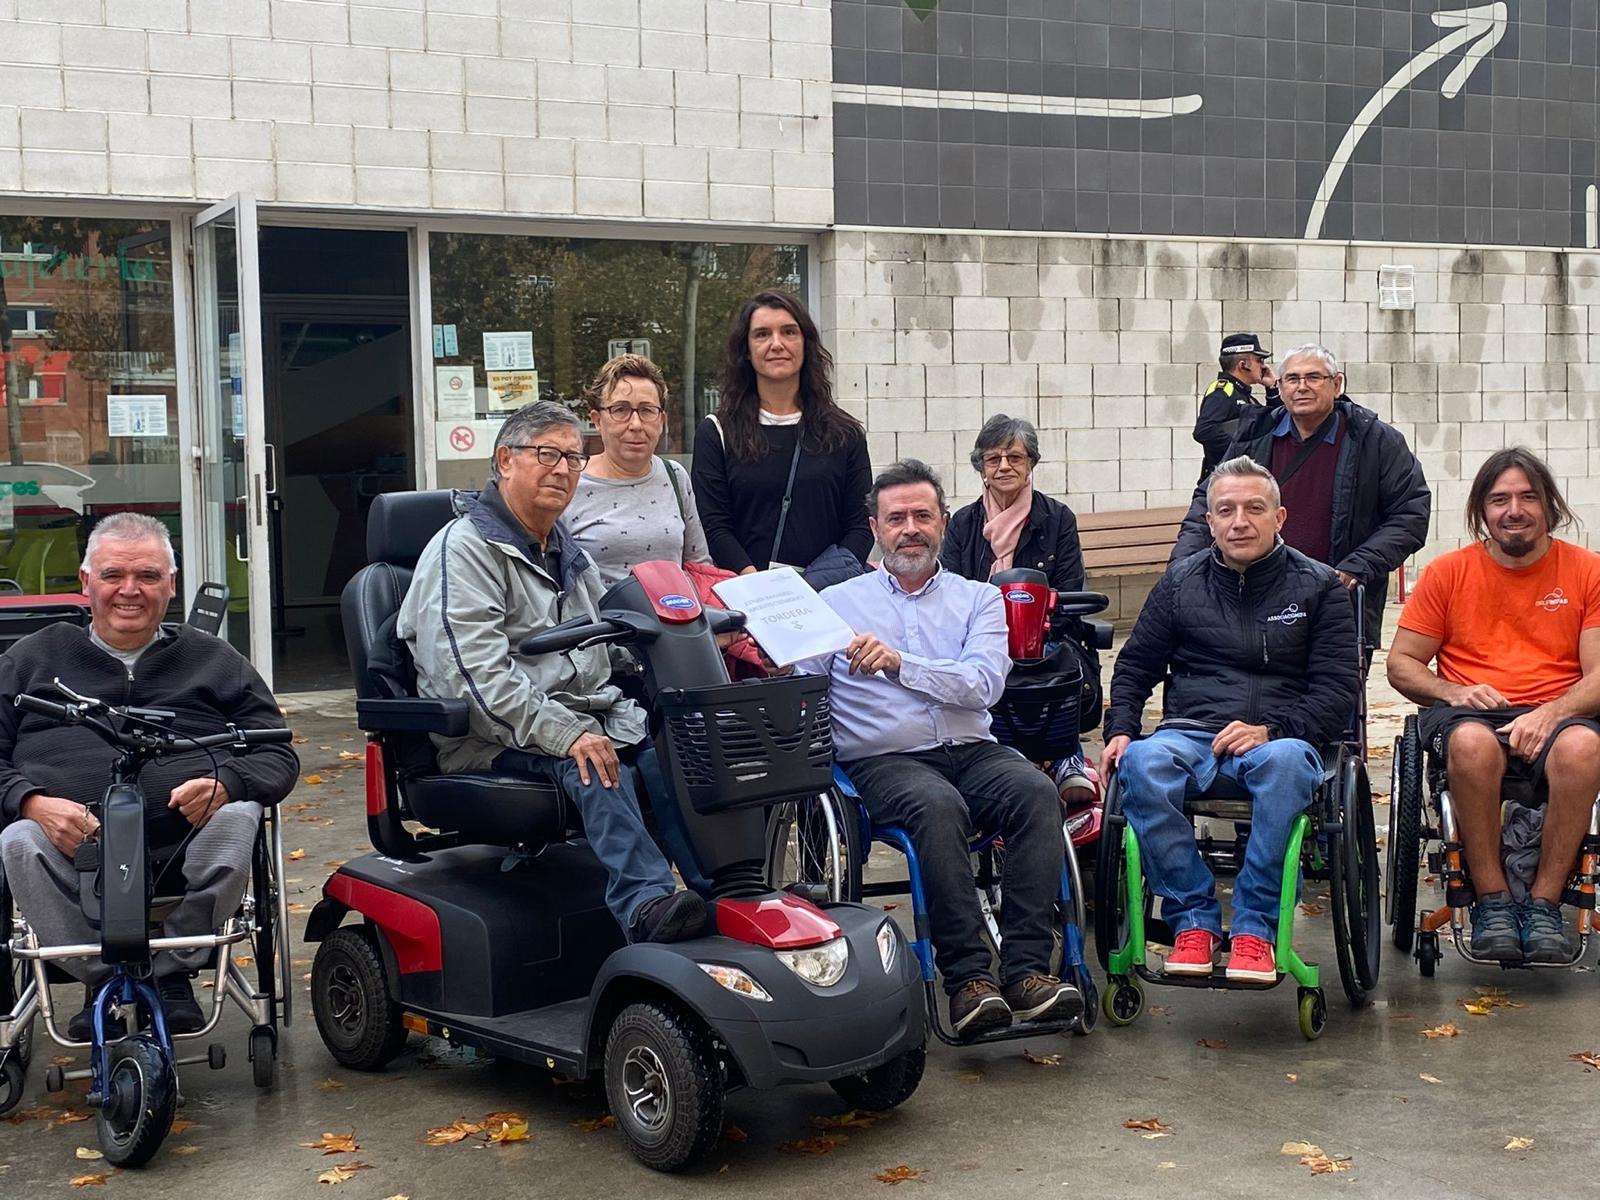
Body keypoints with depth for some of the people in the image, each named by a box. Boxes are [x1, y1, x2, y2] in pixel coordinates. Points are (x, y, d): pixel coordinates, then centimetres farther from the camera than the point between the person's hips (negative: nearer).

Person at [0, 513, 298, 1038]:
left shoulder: (213, 659, 21)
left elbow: (278, 757, 13)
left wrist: (225, 783, -10)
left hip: (186, 843, 0)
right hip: (72, 846, 0)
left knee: (239, 817, -32)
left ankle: (172, 974, -12)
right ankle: (100, 980, -12)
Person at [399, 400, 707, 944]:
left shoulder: (568, 553, 24)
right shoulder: (462, 551, -5)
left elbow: (607, 654, 30)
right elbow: (475, 675, -19)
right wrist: (562, 733, -28)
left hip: (594, 716, 7)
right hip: (496, 737, -7)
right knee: (590, 767, -36)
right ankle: (646, 906, -48)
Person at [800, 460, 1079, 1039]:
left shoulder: (978, 599, 16)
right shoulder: (837, 604, 15)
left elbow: (983, 683, -2)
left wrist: (899, 663, -12)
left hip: (973, 751, 2)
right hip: (885, 760, -2)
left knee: (1036, 792, -29)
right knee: (939, 806, -36)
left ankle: (1027, 969, -31)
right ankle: (968, 977, -32)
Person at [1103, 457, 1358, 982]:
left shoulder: (1318, 587, 9)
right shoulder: (1181, 581, 15)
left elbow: (1338, 687, 2)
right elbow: (1135, 666, 20)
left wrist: (1271, 730, -14)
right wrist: (1120, 730, 1)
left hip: (1280, 737, -2)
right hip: (1191, 734, 2)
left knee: (1285, 763, -39)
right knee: (1142, 764, -34)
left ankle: (1254, 925, -29)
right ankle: (1193, 918, -23)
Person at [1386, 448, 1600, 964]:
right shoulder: (1448, 572, 9)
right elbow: (1401, 664, 10)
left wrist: (1551, 713, -18)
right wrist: (1453, 692, -11)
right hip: (1470, 710, 0)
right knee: (1471, 741, -38)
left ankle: (1544, 903, -24)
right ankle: (1492, 901, -23)